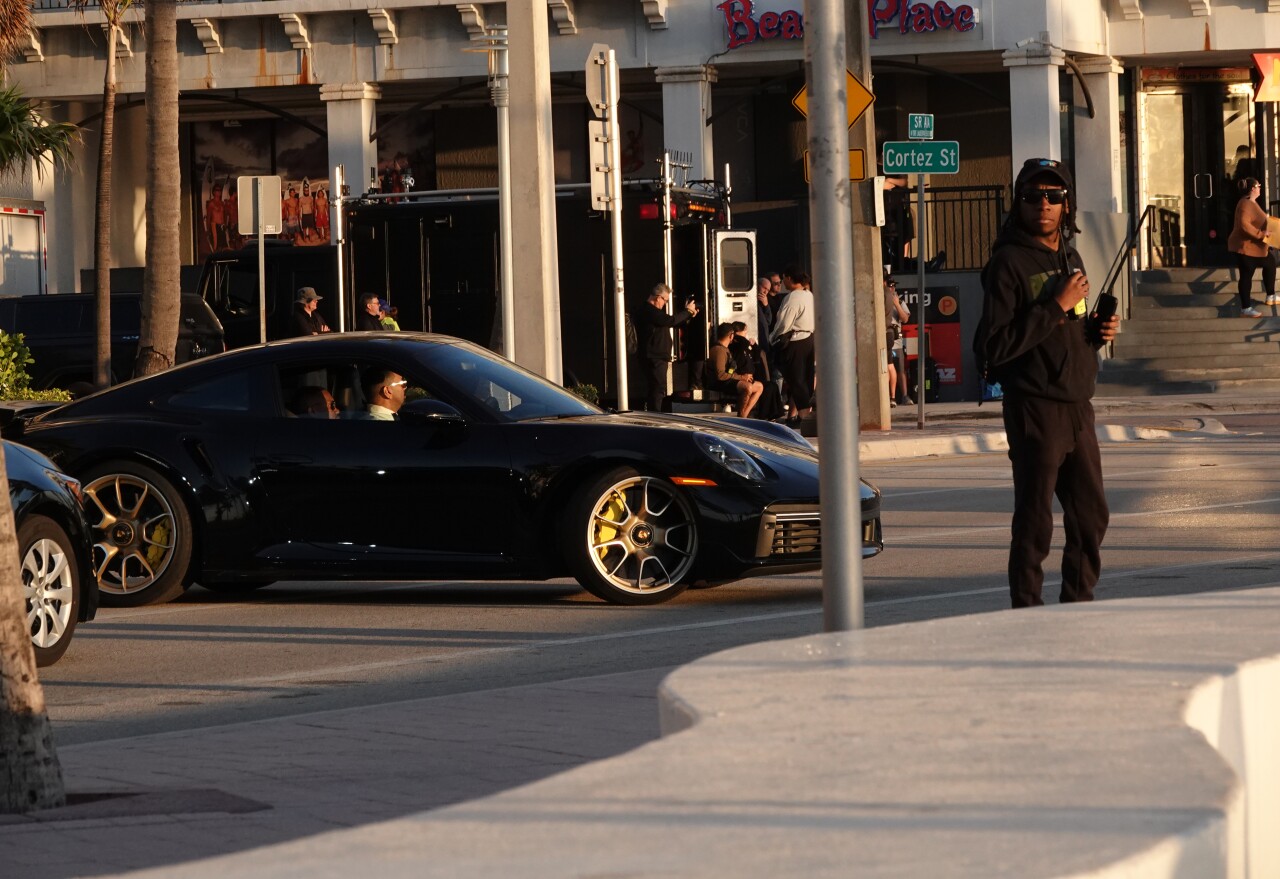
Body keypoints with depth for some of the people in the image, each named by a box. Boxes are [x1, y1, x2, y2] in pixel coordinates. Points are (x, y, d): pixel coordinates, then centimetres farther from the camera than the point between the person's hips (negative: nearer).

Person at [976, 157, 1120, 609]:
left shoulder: (1069, 257, 15)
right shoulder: (1008, 262, -10)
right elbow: (995, 345, -19)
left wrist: (1098, 329, 6)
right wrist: (1056, 307, -20)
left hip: (1078, 407, 8)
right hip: (1035, 408, -8)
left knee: (1091, 515, 11)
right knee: (1034, 522, -4)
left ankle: (1079, 602, 23)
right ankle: (1026, 611, 2)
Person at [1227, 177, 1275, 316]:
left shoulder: (1251, 202, 13)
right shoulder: (1246, 204, -22)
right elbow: (1244, 225, -32)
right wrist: (1260, 234, -28)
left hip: (1255, 246, 11)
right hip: (1245, 246, -11)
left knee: (1270, 265, 21)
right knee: (1246, 275, -6)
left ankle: (1271, 297, 32)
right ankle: (1245, 308, -1)